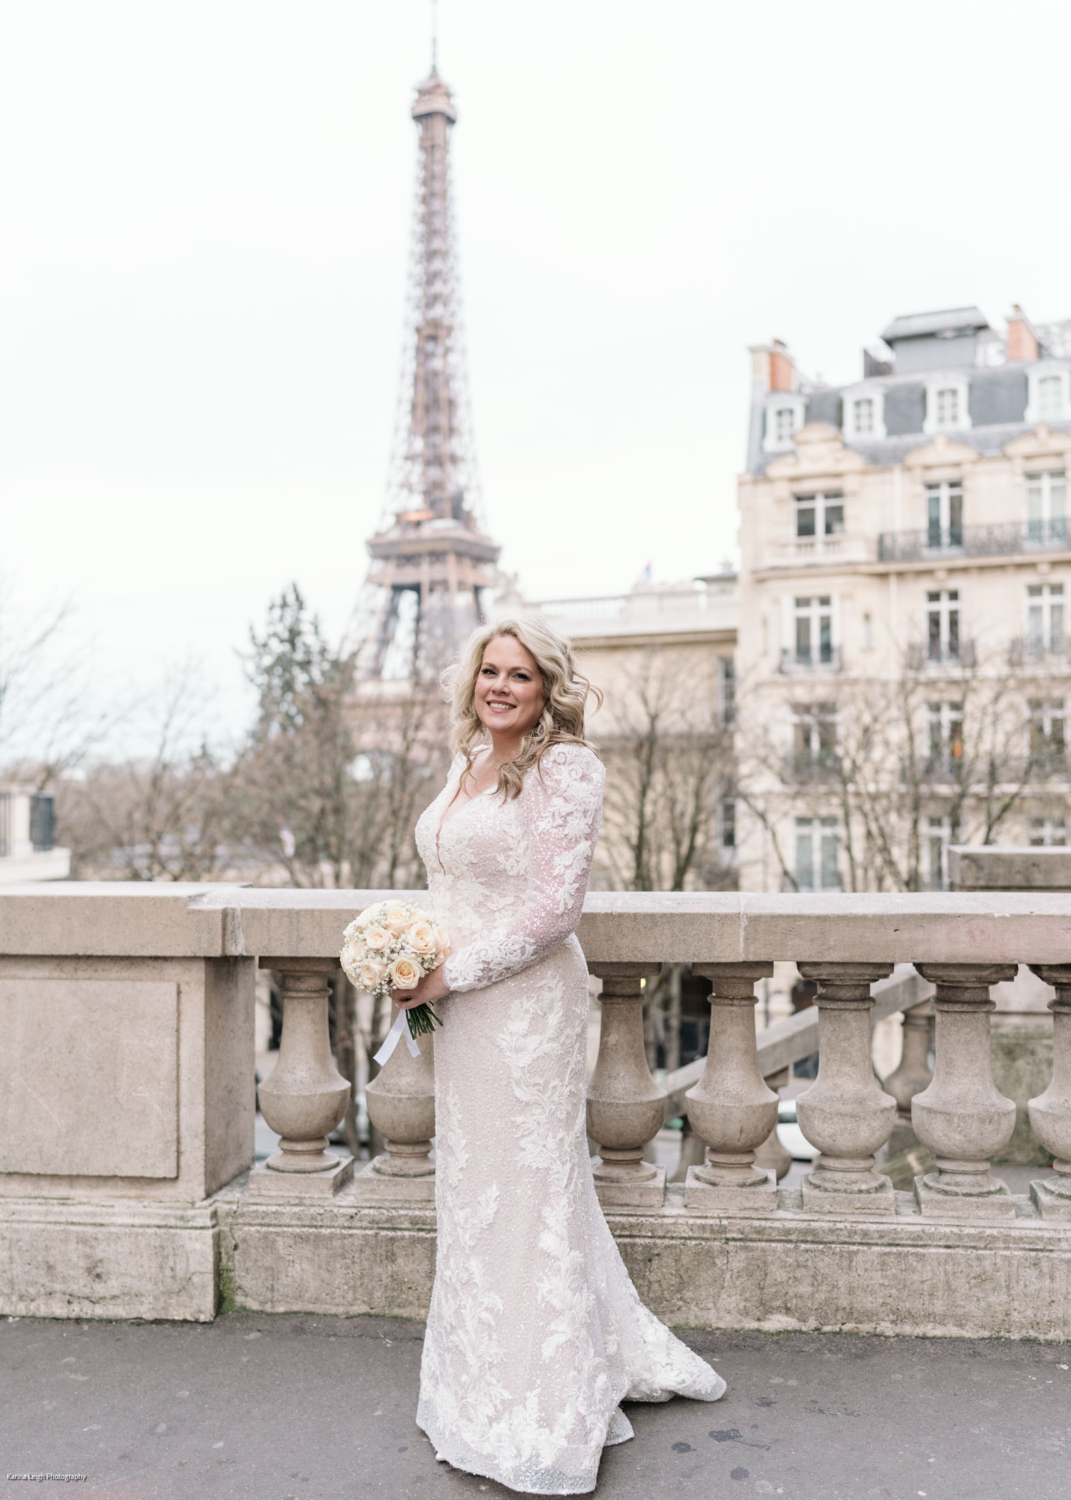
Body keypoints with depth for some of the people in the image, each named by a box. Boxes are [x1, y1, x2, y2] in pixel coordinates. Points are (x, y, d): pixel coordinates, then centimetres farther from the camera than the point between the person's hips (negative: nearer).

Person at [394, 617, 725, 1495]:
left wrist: (452, 975, -16)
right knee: (474, 1189, 17)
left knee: (526, 1191, 2)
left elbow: (553, 906, -18)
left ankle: (544, 1429, 19)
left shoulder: (565, 766, -13)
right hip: (464, 1008, 8)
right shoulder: (467, 763, 12)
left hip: (527, 1004, -8)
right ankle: (492, 1384, 36)